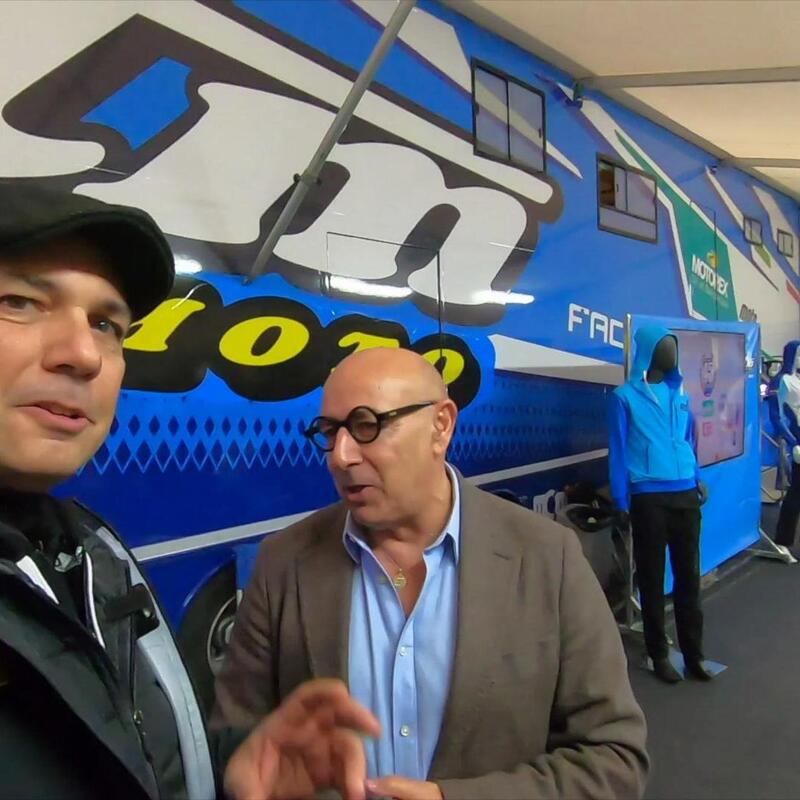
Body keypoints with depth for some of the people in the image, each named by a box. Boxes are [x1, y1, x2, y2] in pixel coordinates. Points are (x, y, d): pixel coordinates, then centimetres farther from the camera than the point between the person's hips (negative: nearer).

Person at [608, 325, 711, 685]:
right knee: (652, 578, 6)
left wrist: (697, 478, 13)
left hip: (686, 495, 5)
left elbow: (688, 439, 19)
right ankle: (658, 654, 20)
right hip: (648, 499, -4)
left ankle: (693, 653, 22)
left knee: (689, 575, 10)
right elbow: (618, 450, -5)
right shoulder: (625, 396, -5)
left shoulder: (679, 392, 11)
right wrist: (621, 501, -7)